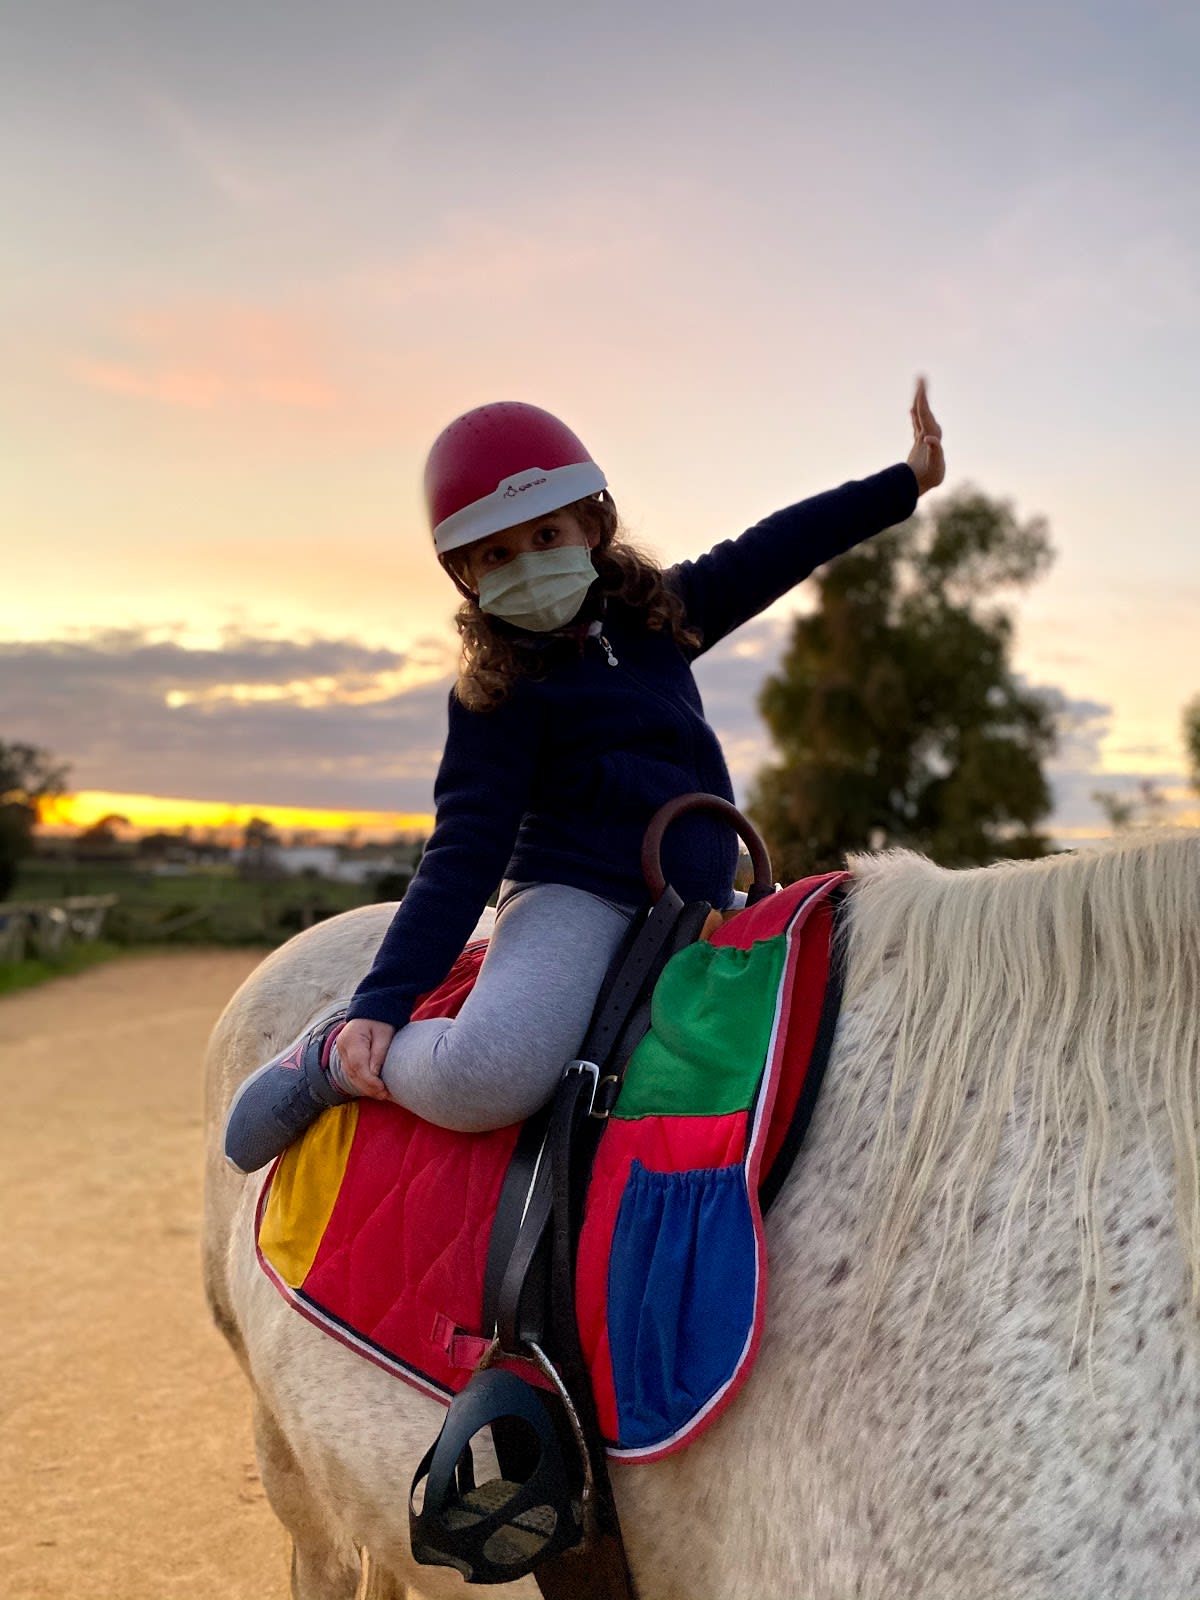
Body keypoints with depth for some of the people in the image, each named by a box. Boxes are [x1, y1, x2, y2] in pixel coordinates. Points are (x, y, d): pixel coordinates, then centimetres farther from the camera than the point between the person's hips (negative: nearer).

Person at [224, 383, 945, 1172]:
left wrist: (905, 482, 28)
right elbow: (464, 855, -9)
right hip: (574, 896, -7)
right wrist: (381, 1003, -17)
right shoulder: (499, 693, -5)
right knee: (482, 1078, -34)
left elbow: (772, 553, 21)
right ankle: (337, 1054, -1)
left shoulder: (656, 612, 12)